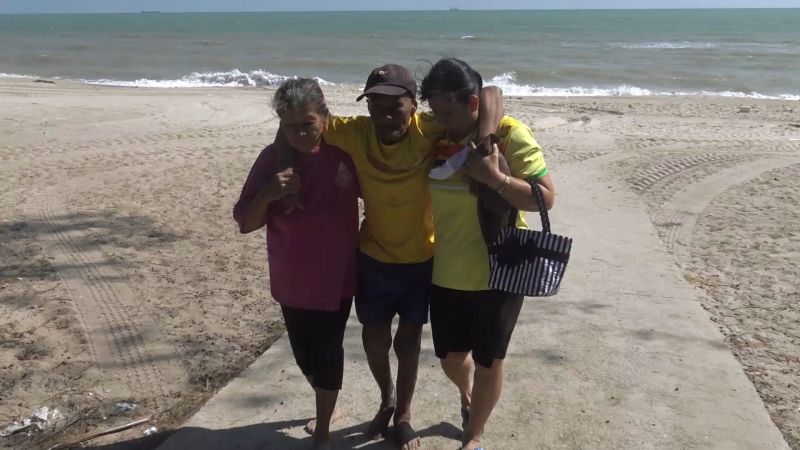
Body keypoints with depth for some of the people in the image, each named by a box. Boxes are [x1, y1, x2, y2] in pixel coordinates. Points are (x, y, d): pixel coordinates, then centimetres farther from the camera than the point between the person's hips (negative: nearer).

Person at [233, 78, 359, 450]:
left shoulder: (344, 151, -12)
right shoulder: (272, 159, -11)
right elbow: (245, 223, -10)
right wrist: (267, 194, -28)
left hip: (336, 278, -2)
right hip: (291, 280, 2)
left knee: (327, 352, 6)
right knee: (304, 352, 16)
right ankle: (328, 408, 44)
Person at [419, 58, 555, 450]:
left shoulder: (511, 135, -15)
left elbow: (545, 198, -16)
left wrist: (495, 178, -28)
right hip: (446, 272, 4)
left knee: (487, 362, 10)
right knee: (451, 357, 17)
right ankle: (467, 397, 52)